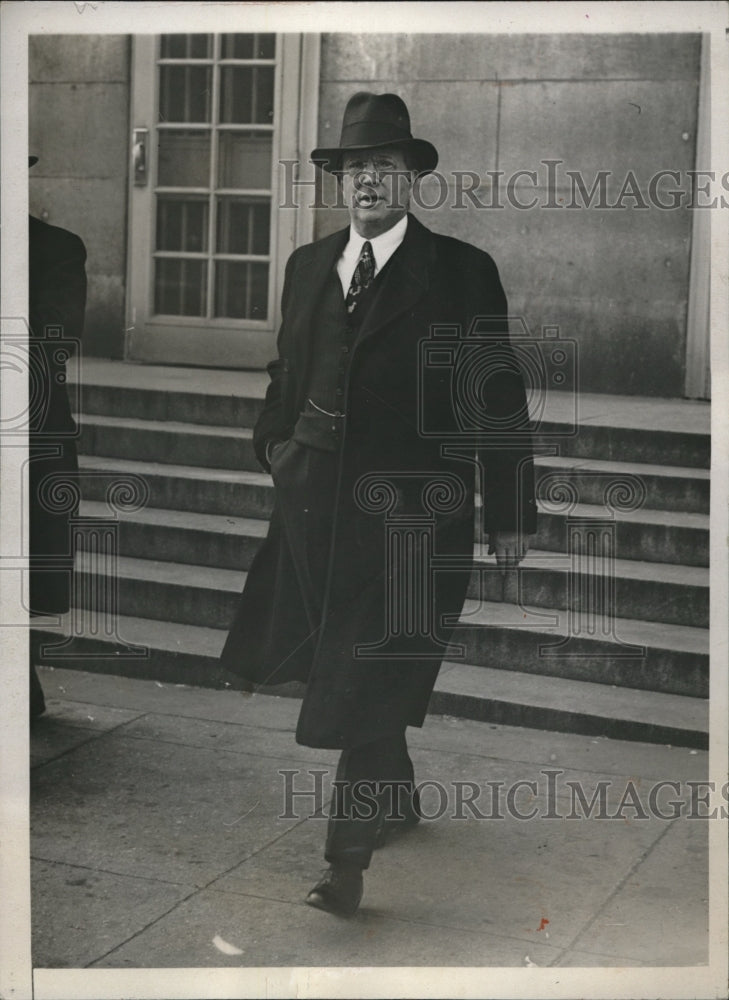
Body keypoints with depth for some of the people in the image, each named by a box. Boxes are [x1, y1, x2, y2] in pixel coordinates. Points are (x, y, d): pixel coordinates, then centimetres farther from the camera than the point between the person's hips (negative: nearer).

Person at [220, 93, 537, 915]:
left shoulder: (461, 271, -4)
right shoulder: (307, 265, 12)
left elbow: (499, 397, -3)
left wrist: (510, 517, -4)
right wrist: (274, 441, 9)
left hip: (412, 513, -5)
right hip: (315, 503, 6)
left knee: (372, 685, -6)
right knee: (345, 677, 16)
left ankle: (348, 861, 3)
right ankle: (398, 802, 38)